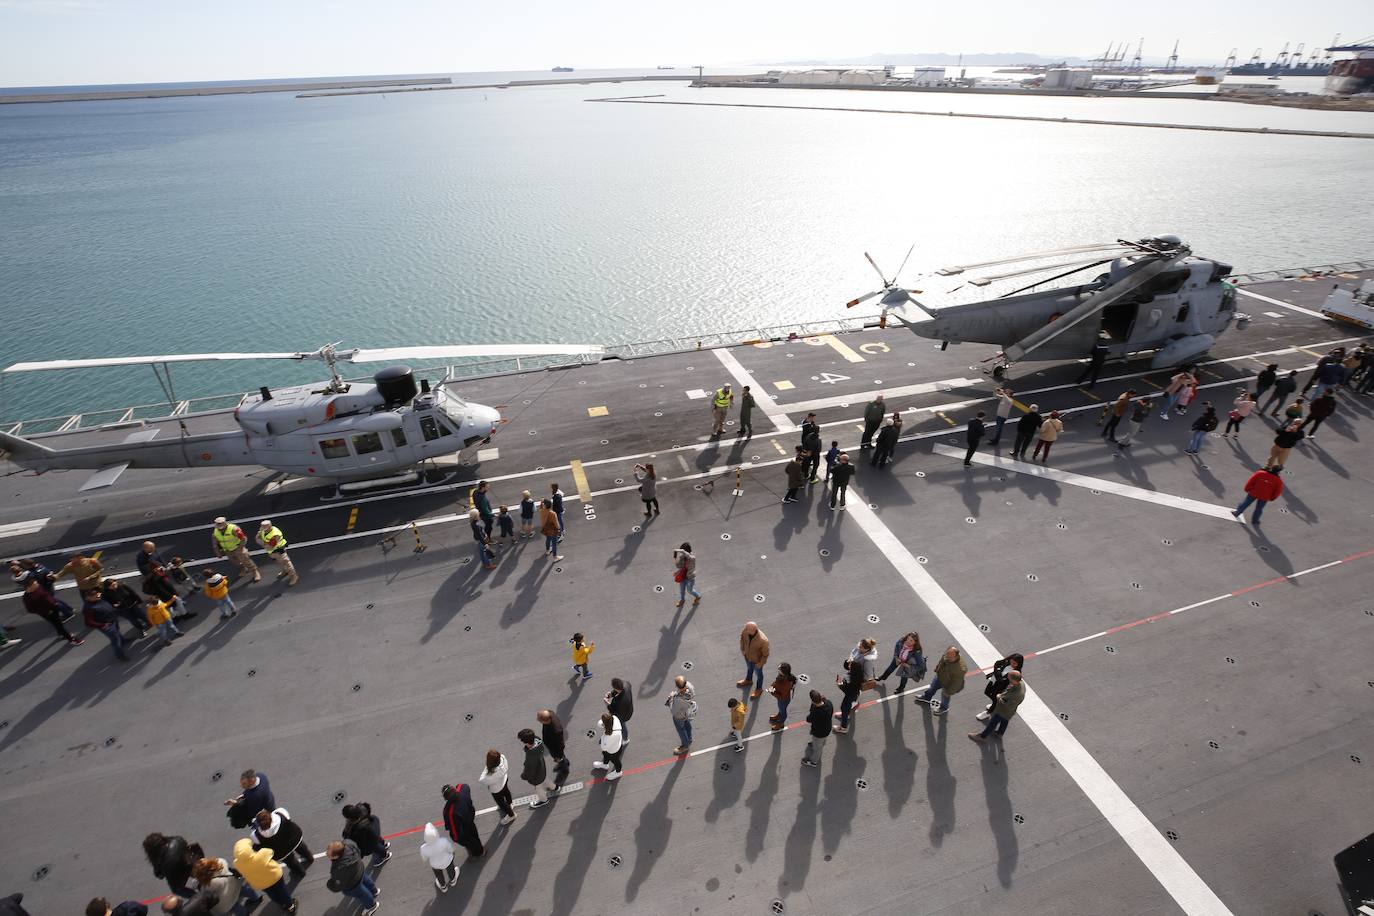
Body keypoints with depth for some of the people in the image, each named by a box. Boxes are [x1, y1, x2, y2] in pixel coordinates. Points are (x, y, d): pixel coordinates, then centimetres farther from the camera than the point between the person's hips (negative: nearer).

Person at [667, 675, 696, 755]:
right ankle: (689, 740, 63)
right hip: (689, 711, 6)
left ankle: (685, 746, 54)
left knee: (681, 729, 26)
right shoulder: (689, 684, -34)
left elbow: (673, 712, -29)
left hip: (680, 716, -6)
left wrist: (671, 698, -19)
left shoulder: (679, 700, -49)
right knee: (687, 724, 35)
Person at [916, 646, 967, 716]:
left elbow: (956, 684, -31)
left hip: (948, 685, -6)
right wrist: (936, 669, 13)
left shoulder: (960, 669, -47)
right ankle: (926, 698, 64)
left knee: (945, 697, 25)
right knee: (933, 687, 32)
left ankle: (943, 708, 60)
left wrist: (948, 692, -18)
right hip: (940, 676, 6)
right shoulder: (946, 655, -29)